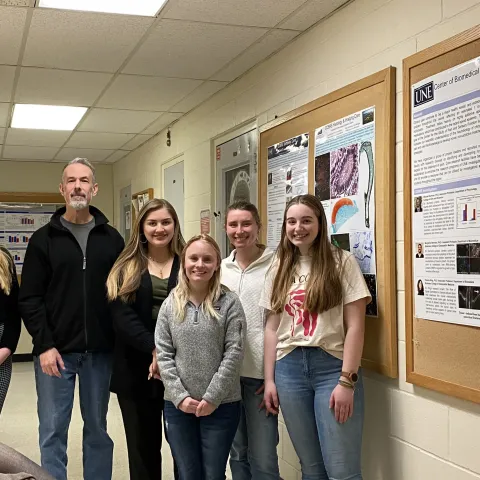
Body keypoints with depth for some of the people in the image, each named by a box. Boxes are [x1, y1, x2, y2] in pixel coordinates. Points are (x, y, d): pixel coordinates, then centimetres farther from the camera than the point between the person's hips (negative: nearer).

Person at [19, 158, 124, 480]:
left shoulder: (112, 238, 6)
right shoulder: (44, 239, 1)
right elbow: (29, 298, -2)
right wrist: (44, 345, -12)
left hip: (100, 352, 2)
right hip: (55, 351, -1)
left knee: (98, 429, 12)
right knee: (53, 431, 4)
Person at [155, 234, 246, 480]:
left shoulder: (229, 303, -4)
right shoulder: (170, 305, 4)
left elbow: (233, 353, -9)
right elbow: (163, 355, 0)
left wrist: (212, 397, -14)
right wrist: (180, 396, -9)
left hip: (221, 405, -2)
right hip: (178, 405, 2)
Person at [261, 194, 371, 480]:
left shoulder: (342, 262, -2)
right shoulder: (280, 269, 11)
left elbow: (355, 325, -6)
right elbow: (272, 328, 12)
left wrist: (347, 380, -12)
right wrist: (270, 379, 8)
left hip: (332, 366, -4)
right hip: (289, 368, 4)